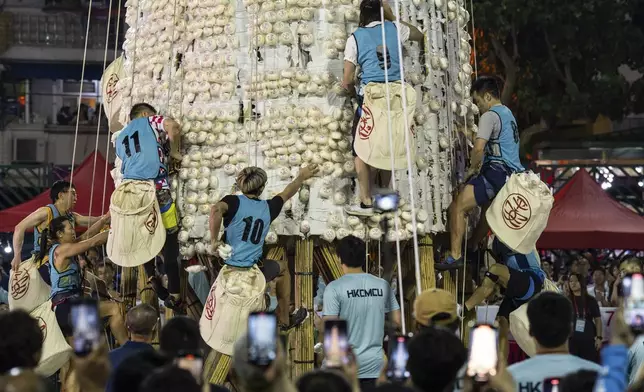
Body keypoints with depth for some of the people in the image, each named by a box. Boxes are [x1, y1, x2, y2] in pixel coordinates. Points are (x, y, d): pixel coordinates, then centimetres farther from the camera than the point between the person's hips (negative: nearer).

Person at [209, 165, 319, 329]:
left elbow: (216, 210, -29)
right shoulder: (268, 208, 2)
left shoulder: (233, 202, -6)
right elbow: (286, 194, 22)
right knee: (283, 268, 32)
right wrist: (301, 177, 40)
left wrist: (214, 240, -20)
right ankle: (284, 320, 43)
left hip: (227, 269, 0)